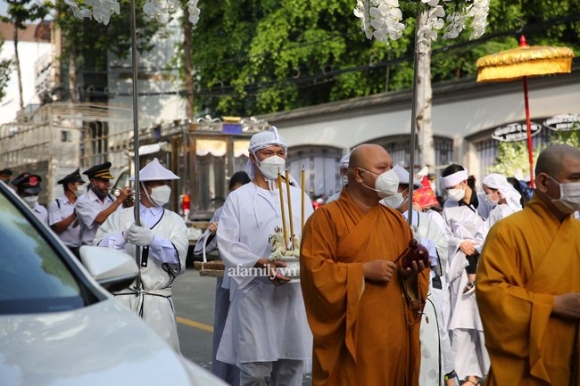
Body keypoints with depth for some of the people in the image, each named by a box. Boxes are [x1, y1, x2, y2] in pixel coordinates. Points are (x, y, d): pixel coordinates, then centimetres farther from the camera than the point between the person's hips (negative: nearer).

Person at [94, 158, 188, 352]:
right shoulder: (119, 217, 12)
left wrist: (151, 239, -24)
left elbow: (177, 255, -7)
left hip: (158, 302, 0)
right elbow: (99, 248, 0)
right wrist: (124, 236, -17)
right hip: (122, 298, 0)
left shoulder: (175, 221, 11)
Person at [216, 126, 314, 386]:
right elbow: (227, 243, -4)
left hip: (294, 293, 3)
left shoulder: (299, 197, 16)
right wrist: (260, 264, -18)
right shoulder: (239, 198, 4)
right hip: (255, 294, -3)